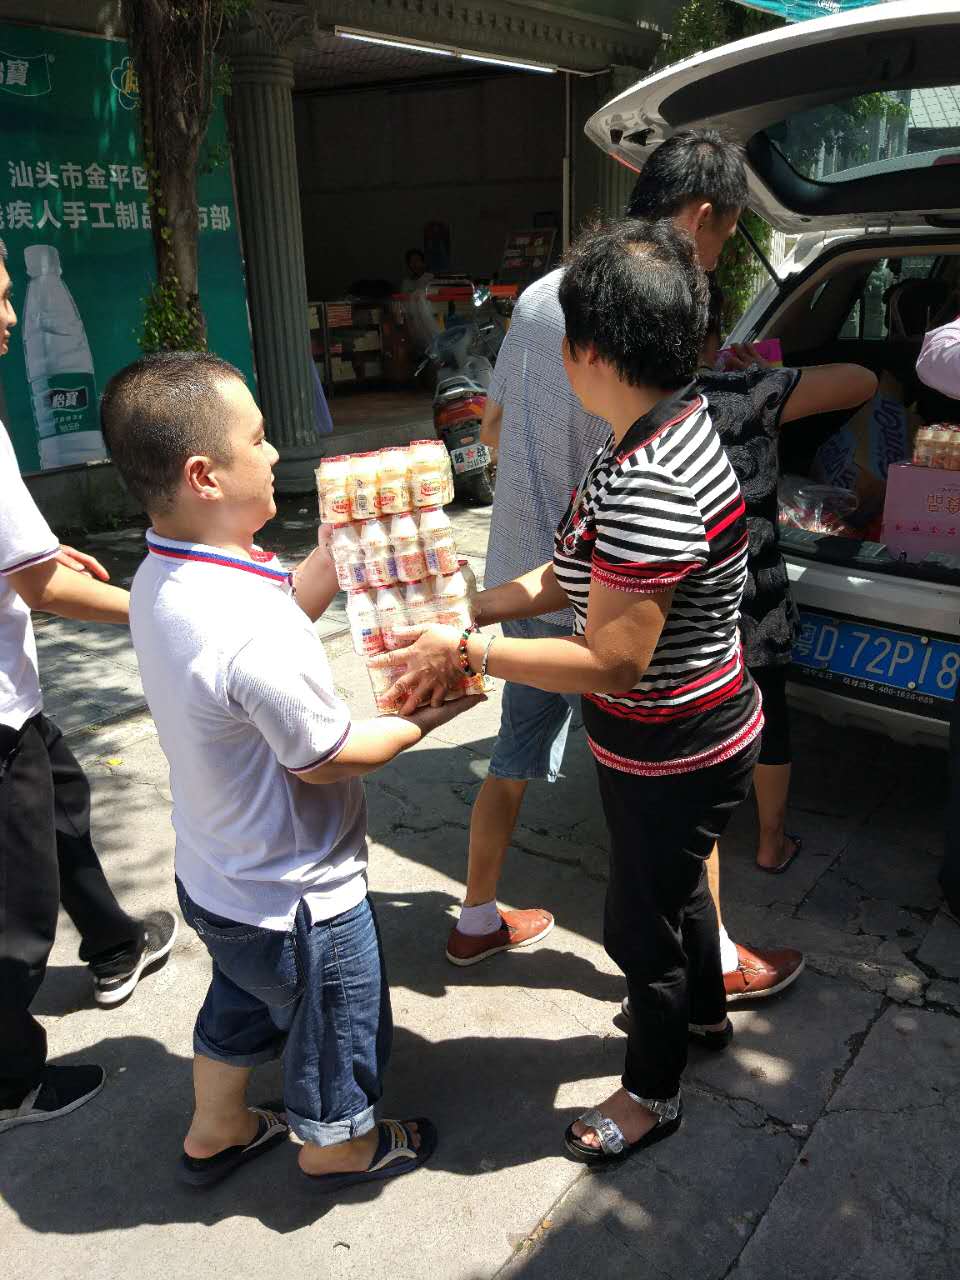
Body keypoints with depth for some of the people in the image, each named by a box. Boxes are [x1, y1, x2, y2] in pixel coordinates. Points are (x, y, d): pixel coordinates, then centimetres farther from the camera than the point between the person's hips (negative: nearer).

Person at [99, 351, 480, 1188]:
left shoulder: (161, 579, -9)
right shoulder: (253, 632, -38)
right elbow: (325, 758, -25)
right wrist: (428, 717, -10)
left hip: (217, 877, 8)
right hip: (298, 898, -8)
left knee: (241, 1006, 33)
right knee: (339, 1026, 21)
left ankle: (216, 1131, 56)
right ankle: (340, 1146, 49)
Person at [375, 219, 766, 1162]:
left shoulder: (648, 488, -35)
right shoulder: (669, 427, -1)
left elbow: (610, 662, -30)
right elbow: (579, 575, 6)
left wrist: (467, 651, -23)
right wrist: (477, 609, -2)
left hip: (673, 756, -10)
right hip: (678, 740, 10)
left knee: (639, 923, 13)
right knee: (674, 883, 31)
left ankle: (651, 1092, 41)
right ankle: (702, 1012, 59)